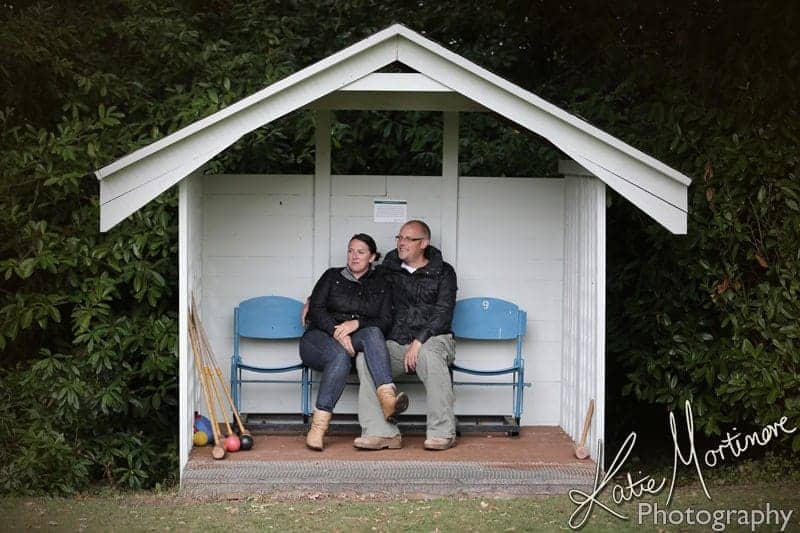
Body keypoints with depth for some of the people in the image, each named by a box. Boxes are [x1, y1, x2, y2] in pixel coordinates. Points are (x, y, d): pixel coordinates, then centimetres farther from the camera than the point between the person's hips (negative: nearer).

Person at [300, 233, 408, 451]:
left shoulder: (380, 284, 17)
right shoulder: (332, 276, 13)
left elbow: (385, 322, 5)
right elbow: (316, 309, 0)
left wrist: (356, 323, -14)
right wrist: (337, 331, -18)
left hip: (356, 340, 1)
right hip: (319, 337, -1)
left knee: (373, 333, -34)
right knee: (340, 355, -38)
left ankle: (387, 400, -55)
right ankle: (318, 426, -44)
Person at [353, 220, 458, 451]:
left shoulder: (443, 273, 7)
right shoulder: (388, 269, 17)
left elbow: (442, 313, -6)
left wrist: (419, 341, -20)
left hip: (432, 339, -3)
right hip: (396, 342, 3)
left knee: (429, 356, -39)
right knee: (365, 358, -27)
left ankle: (442, 433, -30)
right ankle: (382, 432, -29)